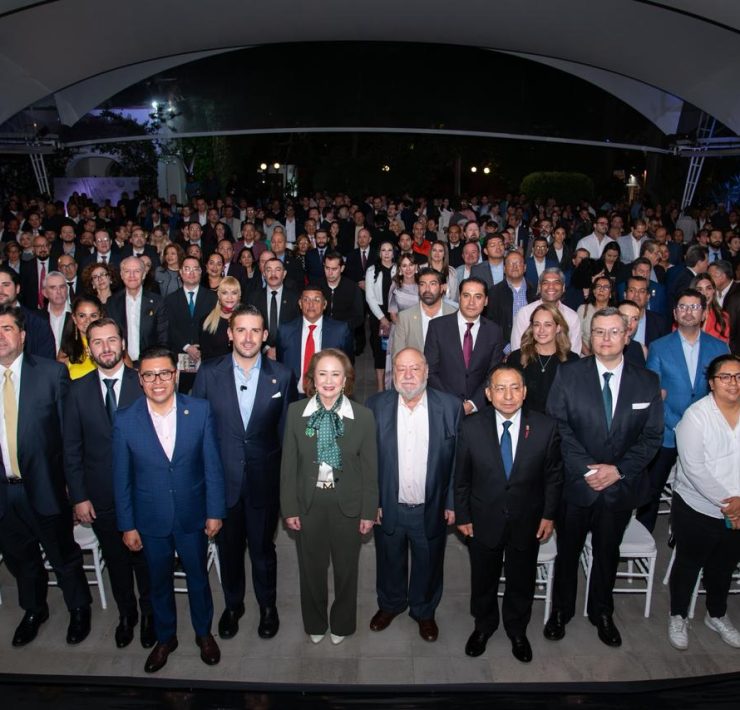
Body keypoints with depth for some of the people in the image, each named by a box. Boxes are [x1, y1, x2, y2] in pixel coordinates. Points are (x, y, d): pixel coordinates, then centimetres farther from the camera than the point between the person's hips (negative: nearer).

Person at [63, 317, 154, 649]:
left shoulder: (144, 383, -8)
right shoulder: (78, 390, -2)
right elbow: (72, 448, 1)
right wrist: (79, 497, -2)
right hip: (101, 497, 2)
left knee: (145, 558, 14)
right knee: (115, 560, 18)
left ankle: (149, 613, 38)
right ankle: (126, 613, 42)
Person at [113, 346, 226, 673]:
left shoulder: (200, 410, -14)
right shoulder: (125, 420, -12)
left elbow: (212, 465, -7)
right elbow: (121, 477, -4)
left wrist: (215, 512, -6)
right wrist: (127, 525, -1)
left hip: (193, 516, 0)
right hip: (151, 520, 1)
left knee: (198, 578, 19)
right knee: (159, 582, 20)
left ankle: (204, 632, 44)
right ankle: (165, 638, 45)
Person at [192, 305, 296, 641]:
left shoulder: (282, 376, -8)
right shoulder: (208, 373, -7)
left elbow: (286, 430, -2)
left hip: (264, 480, -1)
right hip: (222, 478, 1)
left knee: (263, 548, 17)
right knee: (228, 548, 20)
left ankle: (268, 605, 42)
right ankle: (232, 605, 45)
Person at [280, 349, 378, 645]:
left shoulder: (363, 416, -10)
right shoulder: (295, 412, -7)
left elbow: (369, 468, -4)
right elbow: (288, 464, -3)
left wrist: (369, 511, -3)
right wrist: (289, 508, -3)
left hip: (348, 505, 0)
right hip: (309, 504, 1)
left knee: (346, 570, 17)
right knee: (311, 569, 18)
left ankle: (341, 624, 42)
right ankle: (315, 624, 43)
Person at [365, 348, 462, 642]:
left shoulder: (450, 406, -11)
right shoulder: (376, 405, -8)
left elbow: (459, 460, -6)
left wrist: (452, 503, -5)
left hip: (432, 508, 0)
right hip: (388, 507, 1)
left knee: (429, 564, 19)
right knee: (390, 561, 22)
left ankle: (424, 611, 46)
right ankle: (390, 604, 50)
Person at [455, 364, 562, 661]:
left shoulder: (546, 427, -14)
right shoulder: (471, 427, -15)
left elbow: (553, 475, -3)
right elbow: (461, 477, -6)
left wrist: (549, 514, -2)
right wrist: (462, 515, -3)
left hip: (527, 523, 1)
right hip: (483, 522, 0)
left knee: (521, 581, 21)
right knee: (483, 580, 20)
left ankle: (517, 630, 47)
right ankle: (483, 625, 48)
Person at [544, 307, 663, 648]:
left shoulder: (647, 382, -2)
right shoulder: (568, 375, -8)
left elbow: (652, 436, -2)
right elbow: (557, 427, -10)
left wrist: (619, 469, -14)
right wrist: (585, 467, -19)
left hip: (621, 486, 2)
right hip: (575, 482, -1)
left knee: (607, 553, 20)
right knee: (567, 551, 15)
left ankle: (602, 612, 42)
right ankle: (561, 610, 37)